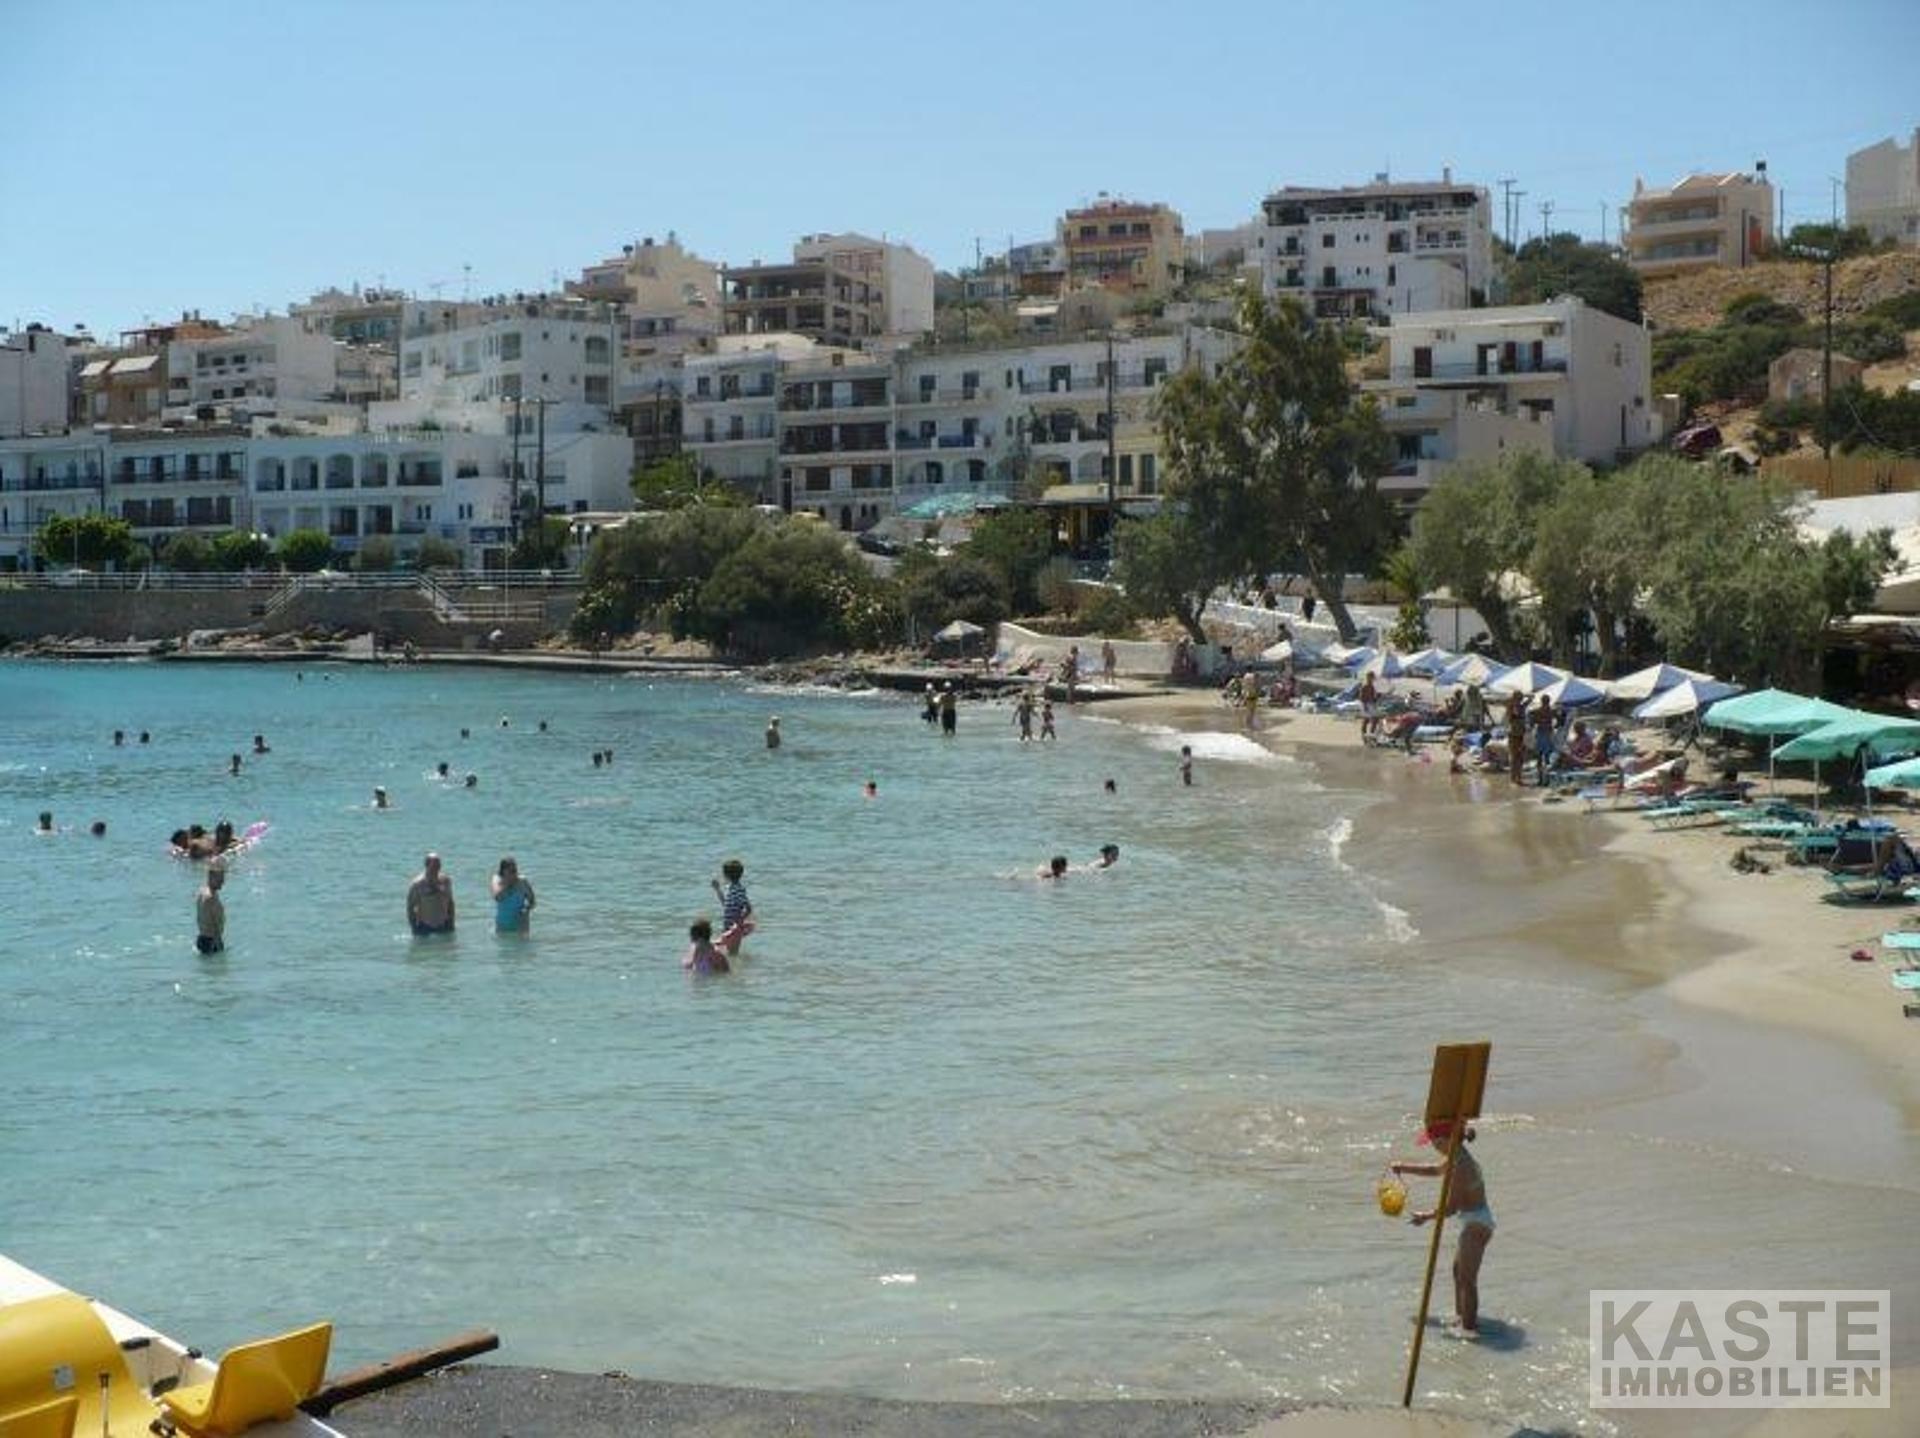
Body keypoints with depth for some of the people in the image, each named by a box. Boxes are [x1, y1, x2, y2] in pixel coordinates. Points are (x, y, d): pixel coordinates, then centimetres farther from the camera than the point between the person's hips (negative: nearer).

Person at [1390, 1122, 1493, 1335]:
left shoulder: (1460, 1166, -26)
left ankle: (1469, 1326, 3)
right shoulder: (1461, 1157, 5)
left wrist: (1426, 1217, -7)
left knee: (1467, 1279, -2)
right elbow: (1435, 1170, 24)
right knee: (1458, 1270, 26)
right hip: (1477, 1223, 11)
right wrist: (1404, 1168, 18)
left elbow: (1451, 1208, -22)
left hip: (1476, 1225, -11)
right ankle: (1461, 1316, 40)